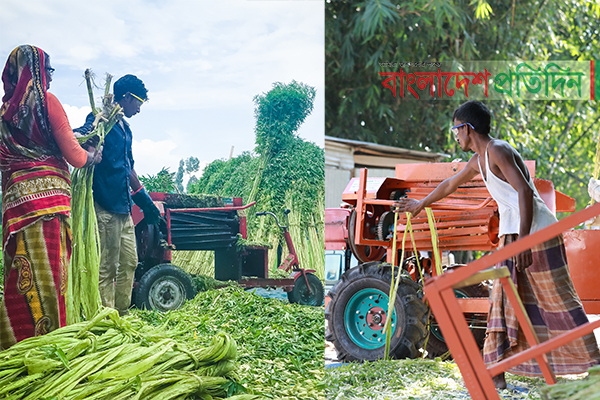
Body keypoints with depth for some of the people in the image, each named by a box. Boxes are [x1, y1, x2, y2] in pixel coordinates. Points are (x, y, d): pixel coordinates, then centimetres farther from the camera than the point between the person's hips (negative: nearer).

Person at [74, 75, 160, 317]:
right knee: (107, 267, -6)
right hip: (106, 206, -10)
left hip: (124, 208, 10)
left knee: (129, 263, 12)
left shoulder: (125, 128, 20)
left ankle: (122, 315, 20)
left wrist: (144, 200, 32)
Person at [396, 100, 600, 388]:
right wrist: (421, 204, 46)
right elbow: (451, 184, 32)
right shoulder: (478, 160, 15)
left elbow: (525, 192, -22)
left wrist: (524, 241, -26)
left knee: (558, 298, -5)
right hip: (510, 234, 9)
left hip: (538, 231, -9)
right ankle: (497, 373, 4)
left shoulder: (498, 151, -14)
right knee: (503, 299, 3)